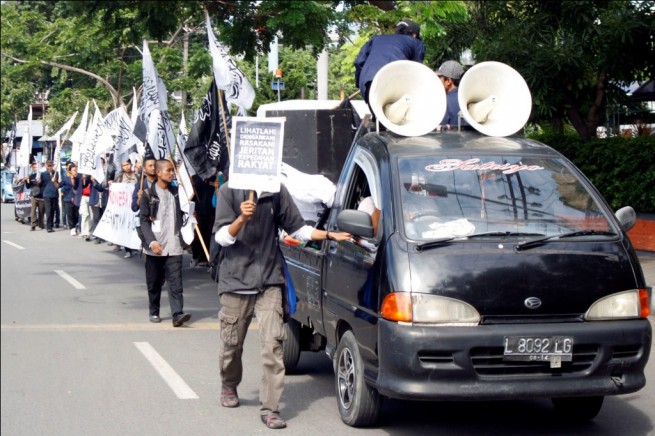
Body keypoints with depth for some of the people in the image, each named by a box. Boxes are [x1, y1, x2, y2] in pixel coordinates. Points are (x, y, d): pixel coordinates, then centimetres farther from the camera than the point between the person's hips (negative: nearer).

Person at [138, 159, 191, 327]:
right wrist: (152, 241, -18)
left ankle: (177, 314, -15)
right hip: (155, 247, -2)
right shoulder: (148, 195, -2)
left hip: (174, 246, 2)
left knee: (175, 281, -9)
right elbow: (144, 220, -7)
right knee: (154, 282, 9)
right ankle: (154, 312, 23)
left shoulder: (176, 192, 10)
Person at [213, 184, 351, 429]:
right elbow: (221, 236, -7)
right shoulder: (229, 192, -2)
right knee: (232, 342, 10)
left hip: (269, 281, 1)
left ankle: (270, 408, -8)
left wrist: (331, 235, 3)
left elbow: (298, 229, 13)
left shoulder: (277, 192, 5)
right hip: (235, 280, -1)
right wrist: (242, 219, -24)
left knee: (272, 344, -10)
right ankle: (229, 387, 39)